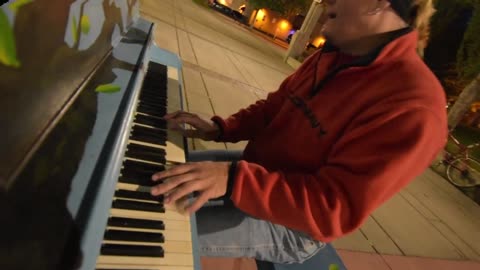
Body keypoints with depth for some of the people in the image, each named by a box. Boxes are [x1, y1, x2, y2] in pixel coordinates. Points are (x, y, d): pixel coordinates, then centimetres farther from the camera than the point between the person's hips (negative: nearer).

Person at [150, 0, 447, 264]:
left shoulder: (413, 106, -27)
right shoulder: (333, 56, 1)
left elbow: (334, 210, -30)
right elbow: (273, 108, 7)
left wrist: (234, 179, -39)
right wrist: (220, 129, -6)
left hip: (291, 223, -7)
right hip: (258, 167, 8)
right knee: (165, 172, 12)